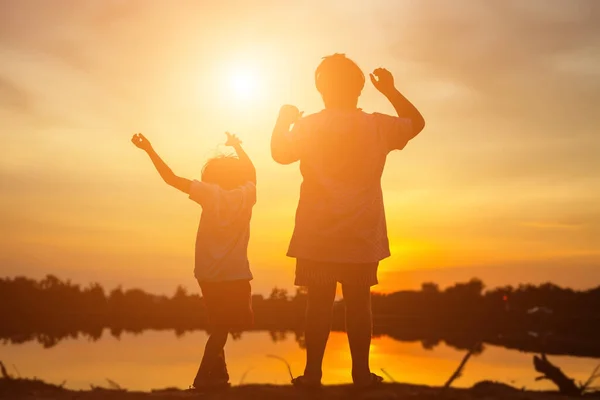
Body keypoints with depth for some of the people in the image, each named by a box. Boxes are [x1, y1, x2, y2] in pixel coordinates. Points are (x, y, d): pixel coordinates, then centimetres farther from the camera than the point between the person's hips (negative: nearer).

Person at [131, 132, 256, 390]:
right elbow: (251, 171, 21)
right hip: (236, 274, -1)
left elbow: (172, 178, -11)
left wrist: (149, 149, -10)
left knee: (220, 326, 16)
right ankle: (204, 376, -4)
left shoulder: (210, 193, -5)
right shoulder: (246, 195, 0)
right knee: (223, 327, 4)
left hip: (209, 274, 1)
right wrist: (237, 146, 31)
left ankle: (219, 374, 23)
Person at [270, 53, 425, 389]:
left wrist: (284, 121, 22)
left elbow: (280, 153, 8)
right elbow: (417, 122, 15)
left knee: (319, 303, 5)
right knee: (359, 303, 8)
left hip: (318, 236, -1)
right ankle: (362, 372, 14)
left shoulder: (308, 126, -6)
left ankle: (313, 372, 10)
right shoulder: (377, 126, -1)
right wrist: (391, 90, 18)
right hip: (362, 235, 1)